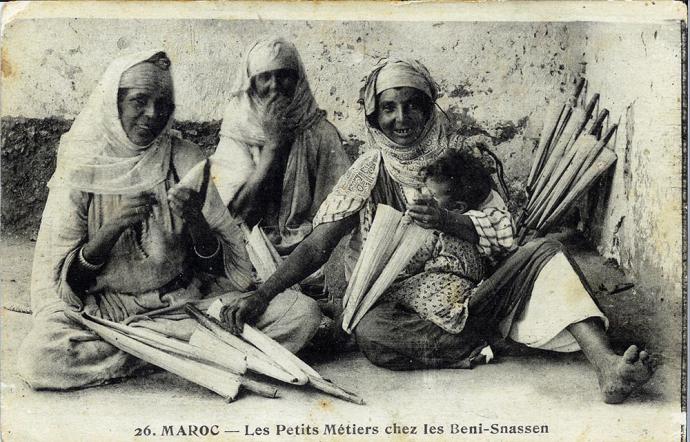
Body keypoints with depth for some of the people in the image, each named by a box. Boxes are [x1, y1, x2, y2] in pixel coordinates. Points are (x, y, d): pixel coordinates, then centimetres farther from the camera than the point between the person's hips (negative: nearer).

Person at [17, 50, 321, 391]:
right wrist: (113, 229, -20)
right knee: (36, 358, -31)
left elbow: (222, 267, -1)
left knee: (301, 312, -17)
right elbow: (66, 280, -5)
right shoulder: (81, 169, -2)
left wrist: (194, 220, -21)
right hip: (105, 308, -1)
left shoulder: (185, 159, 1)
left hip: (188, 300, 1)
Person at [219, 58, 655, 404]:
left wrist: (447, 221, -22)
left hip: (469, 293, 2)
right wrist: (262, 295, -20)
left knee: (546, 251, -22)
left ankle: (607, 366, -38)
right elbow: (317, 246, -6)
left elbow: (504, 231, -2)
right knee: (371, 330, -35)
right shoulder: (370, 171, 0)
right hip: (403, 304, -1)